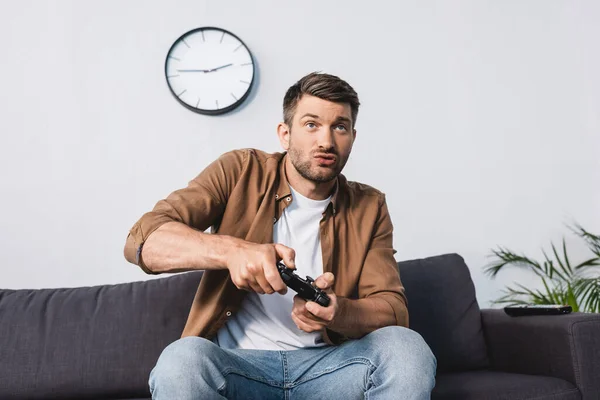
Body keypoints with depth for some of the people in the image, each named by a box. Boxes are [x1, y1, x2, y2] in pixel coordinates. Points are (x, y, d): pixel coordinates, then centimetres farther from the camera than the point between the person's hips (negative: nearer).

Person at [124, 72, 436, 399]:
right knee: (181, 359, -35)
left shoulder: (369, 208, 8)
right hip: (236, 363, -2)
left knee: (407, 347, -26)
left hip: (325, 366, 3)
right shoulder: (240, 172, 1)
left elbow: (393, 309, -1)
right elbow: (144, 240, -9)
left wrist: (337, 312, -25)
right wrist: (232, 250, -29)